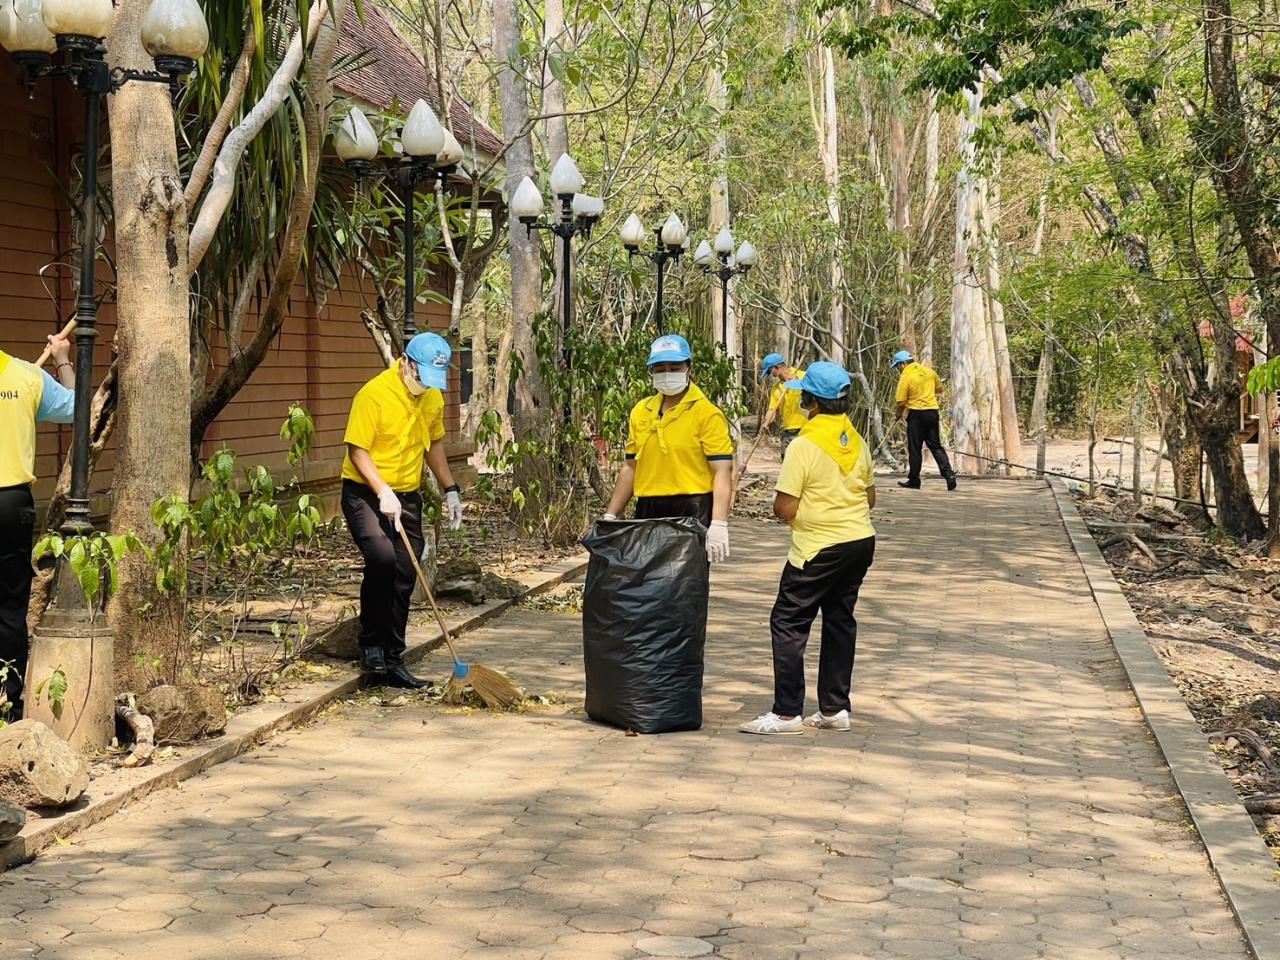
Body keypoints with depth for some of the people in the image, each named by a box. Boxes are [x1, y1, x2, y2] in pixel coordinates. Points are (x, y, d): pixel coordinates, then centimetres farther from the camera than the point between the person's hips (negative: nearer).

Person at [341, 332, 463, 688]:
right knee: (382, 557, -28)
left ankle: (392, 662, 14)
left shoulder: (433, 398, 6)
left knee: (403, 581, 5)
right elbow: (357, 450, -18)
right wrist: (383, 492, -27)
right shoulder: (374, 394, -17)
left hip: (408, 497, 7)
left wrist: (450, 491, 15)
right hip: (365, 494, -7)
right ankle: (371, 645, -12)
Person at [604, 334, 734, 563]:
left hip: (692, 513, -5)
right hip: (647, 512, 6)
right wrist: (610, 517, 14)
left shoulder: (707, 414, -5)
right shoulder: (640, 411, 13)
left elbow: (723, 471, -12)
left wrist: (718, 524, -23)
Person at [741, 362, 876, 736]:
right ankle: (835, 708, 16)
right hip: (861, 541, 7)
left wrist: (777, 502, 4)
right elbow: (869, 496, 16)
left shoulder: (804, 446, -17)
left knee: (788, 624, -1)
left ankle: (787, 713, -3)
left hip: (819, 550, -7)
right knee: (839, 621, 13)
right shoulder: (857, 442, 5)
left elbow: (785, 509, -17)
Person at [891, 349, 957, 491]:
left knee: (915, 449, 4)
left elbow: (901, 403, -10)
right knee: (936, 446, 9)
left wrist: (897, 415, 7)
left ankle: (914, 480, 10)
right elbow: (939, 389, 19)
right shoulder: (929, 371, 6)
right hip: (933, 412, 5)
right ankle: (948, 473, -5)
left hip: (916, 414, -5)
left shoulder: (905, 378, -11)